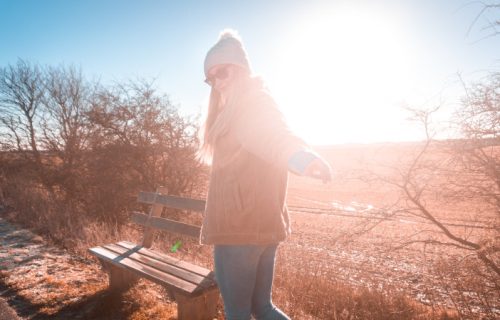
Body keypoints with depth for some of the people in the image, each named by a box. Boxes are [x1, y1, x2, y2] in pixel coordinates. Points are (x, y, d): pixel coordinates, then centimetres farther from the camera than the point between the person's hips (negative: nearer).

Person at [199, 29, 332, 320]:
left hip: (239, 227, -10)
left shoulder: (253, 102, -9)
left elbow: (274, 133, -32)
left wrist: (298, 155, -53)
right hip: (261, 224, 10)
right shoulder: (240, 109, 19)